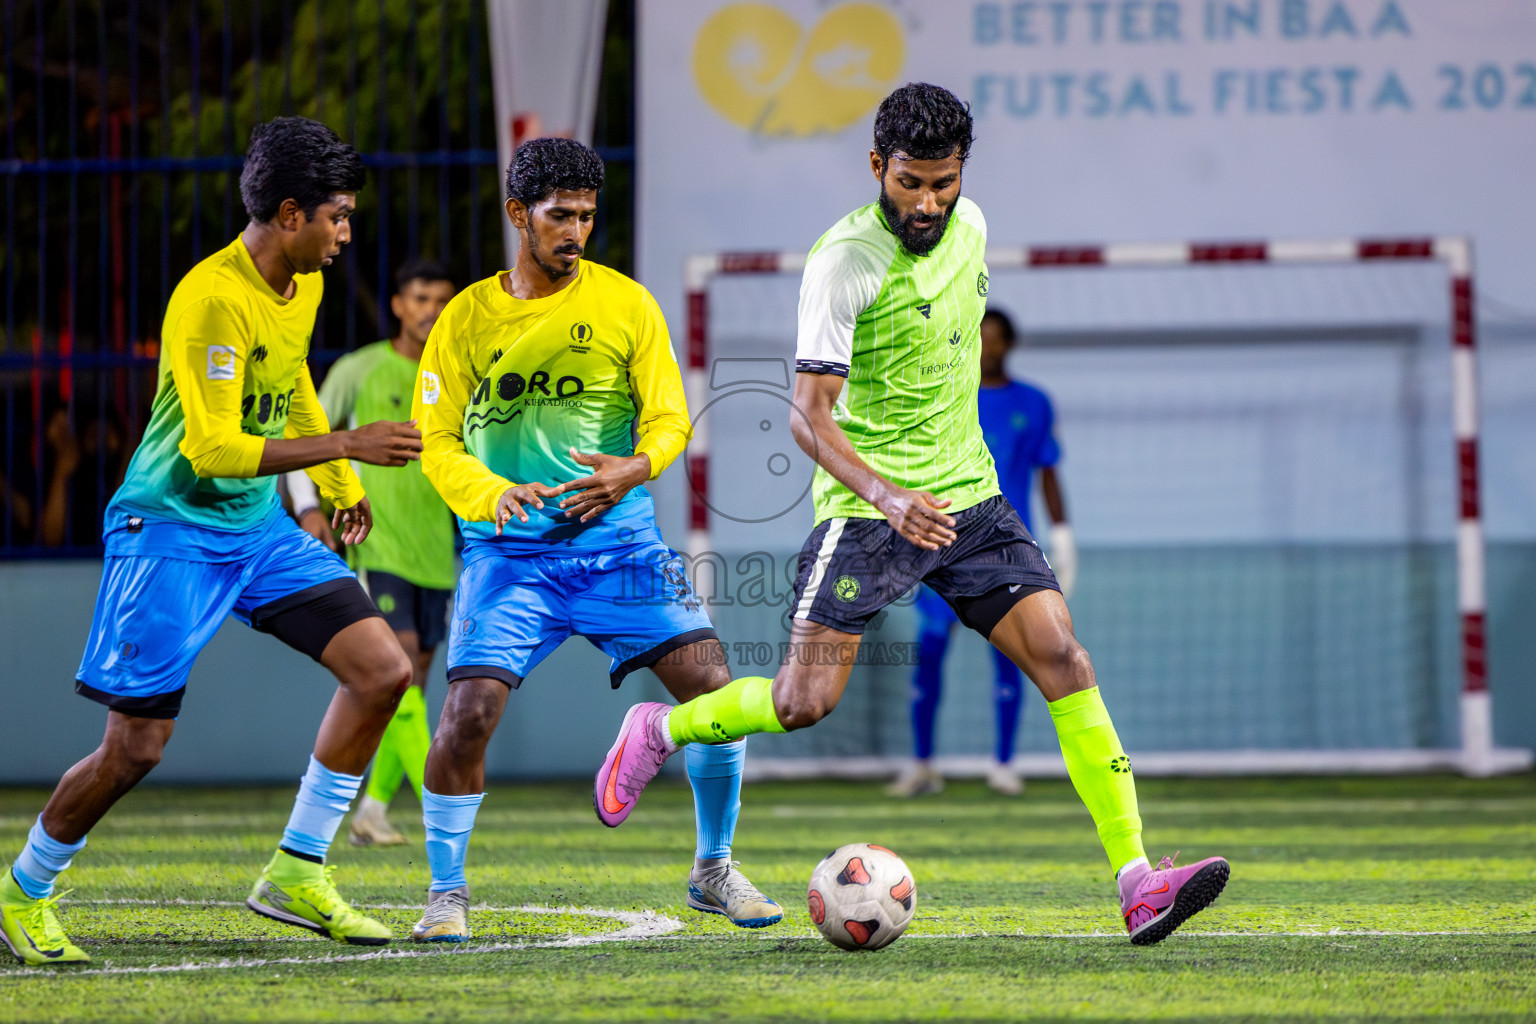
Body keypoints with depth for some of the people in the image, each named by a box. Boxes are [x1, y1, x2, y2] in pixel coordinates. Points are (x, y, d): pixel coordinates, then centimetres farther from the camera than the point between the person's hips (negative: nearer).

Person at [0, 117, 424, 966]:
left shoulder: (302, 282, 4)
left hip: (257, 525, 8)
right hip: (170, 530, -8)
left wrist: (340, 484, 25)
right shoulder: (212, 299, -24)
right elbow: (213, 449, -29)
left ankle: (297, 874, 5)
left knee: (382, 670, -4)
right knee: (136, 747, -6)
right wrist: (345, 445, -30)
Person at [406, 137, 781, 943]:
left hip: (618, 538, 1)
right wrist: (491, 493, -18)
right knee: (468, 713, -16)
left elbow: (669, 418, 2)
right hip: (508, 550, -1)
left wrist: (633, 469, -20)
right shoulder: (467, 319, 3)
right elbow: (436, 441, 2)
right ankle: (446, 893, 4)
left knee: (713, 688, -10)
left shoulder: (625, 303, 4)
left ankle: (713, 870, 12)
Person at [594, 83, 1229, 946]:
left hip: (968, 497, 5)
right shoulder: (844, 260, -16)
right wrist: (887, 497, -35)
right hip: (869, 507, -5)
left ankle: (1138, 882, -13)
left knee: (1063, 657, -10)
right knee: (804, 701, -9)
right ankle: (659, 732, 22)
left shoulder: (969, 227, 5)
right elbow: (810, 415, -21)